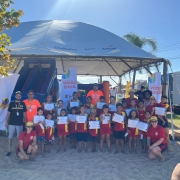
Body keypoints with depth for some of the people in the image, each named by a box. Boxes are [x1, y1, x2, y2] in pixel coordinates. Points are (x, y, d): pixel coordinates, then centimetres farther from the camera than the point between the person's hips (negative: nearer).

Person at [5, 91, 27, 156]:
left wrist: (25, 121, 6)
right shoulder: (11, 103, -1)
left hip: (20, 123, 1)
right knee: (10, 137, 4)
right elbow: (8, 113, 3)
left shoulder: (23, 104, 2)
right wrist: (6, 122, 1)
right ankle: (9, 151, 14)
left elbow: (24, 113, 8)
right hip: (11, 123, 0)